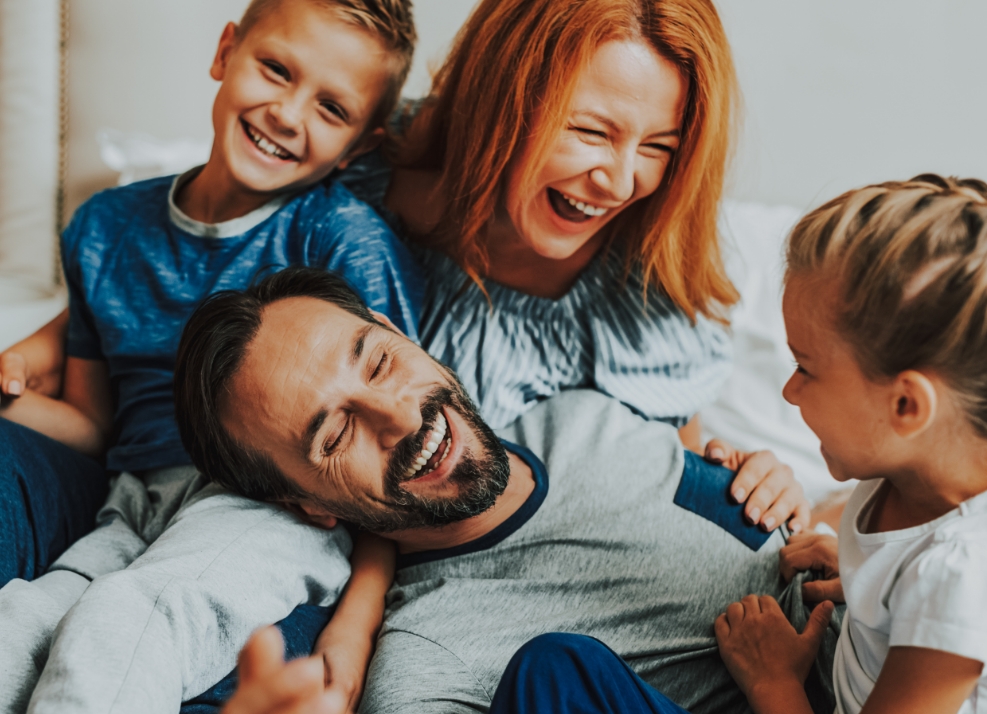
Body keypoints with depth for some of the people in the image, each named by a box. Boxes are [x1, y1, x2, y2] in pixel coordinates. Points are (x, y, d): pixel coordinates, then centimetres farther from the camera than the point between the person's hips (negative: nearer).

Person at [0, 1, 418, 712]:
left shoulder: (346, 240, -4)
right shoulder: (106, 228, 13)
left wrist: (358, 619, -16)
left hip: (279, 509, -5)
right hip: (134, 511, 5)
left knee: (115, 628, -31)